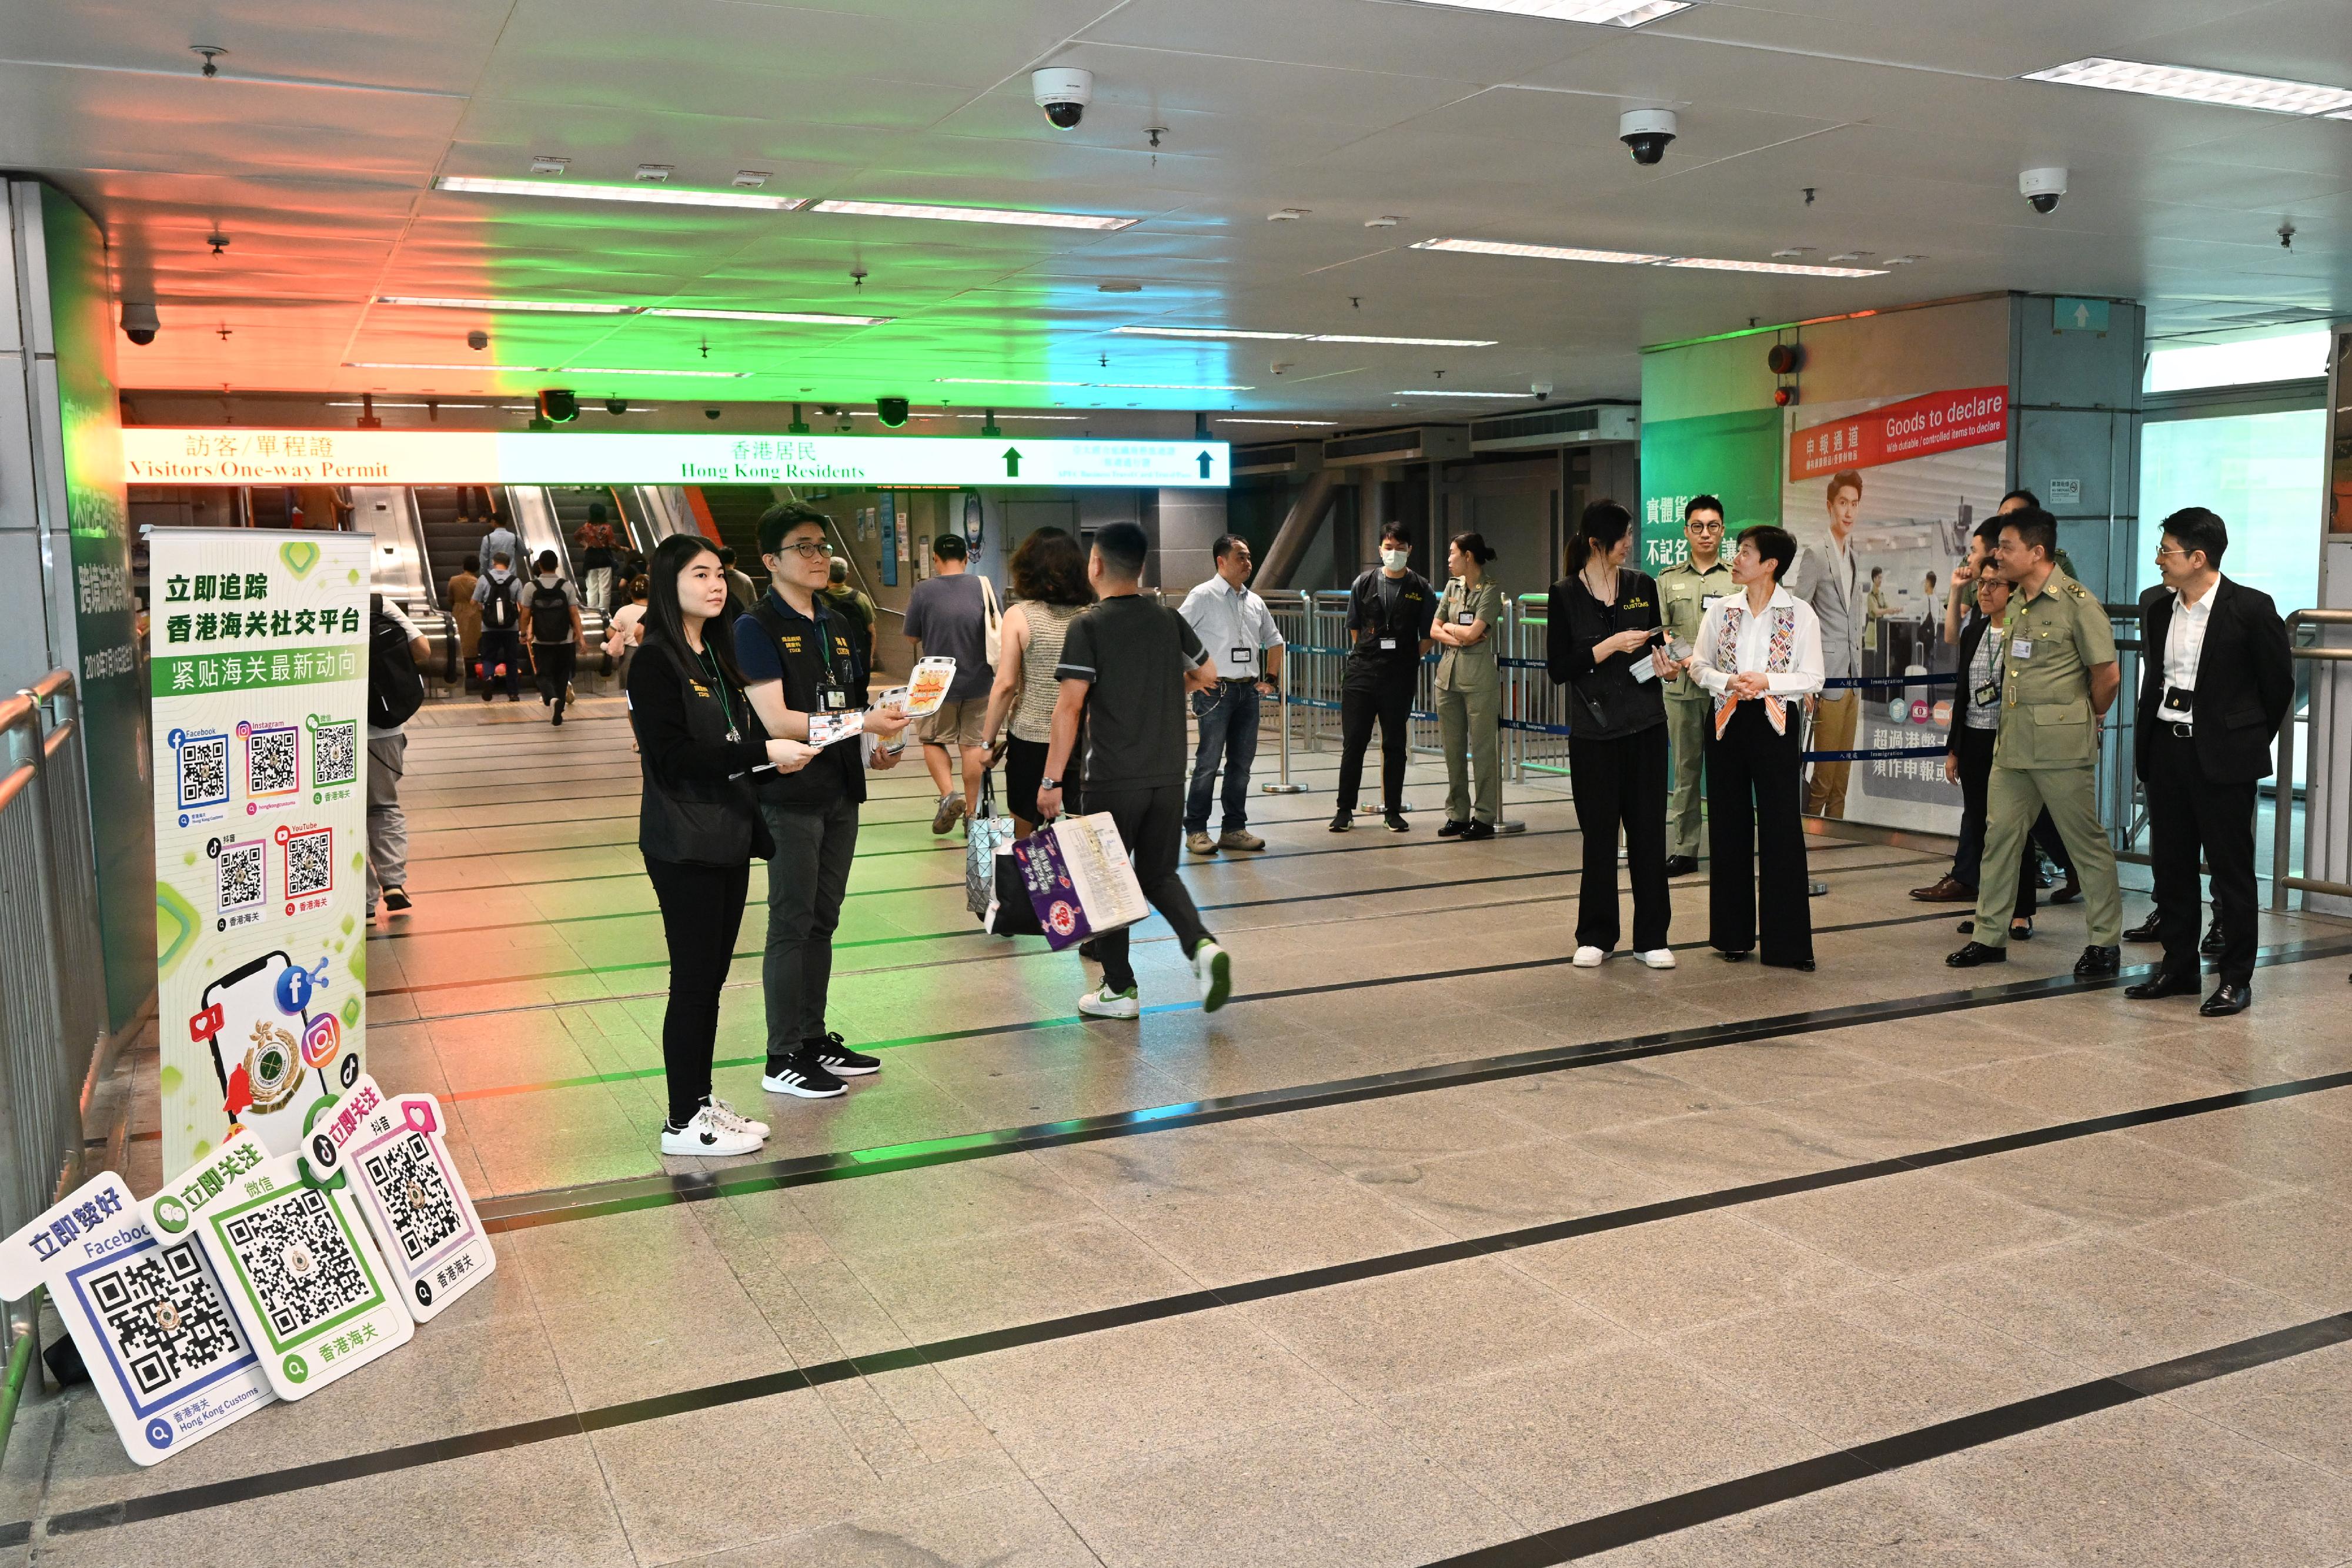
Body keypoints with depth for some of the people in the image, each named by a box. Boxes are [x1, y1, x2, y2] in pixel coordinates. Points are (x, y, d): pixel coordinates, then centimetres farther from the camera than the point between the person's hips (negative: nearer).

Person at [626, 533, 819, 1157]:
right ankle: (683, 1122, 7)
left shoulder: (719, 655, 14)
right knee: (694, 978, -3)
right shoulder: (655, 662, -11)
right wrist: (761, 751, -21)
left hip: (728, 837, 8)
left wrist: (782, 746, 0)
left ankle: (701, 1100, 24)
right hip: (684, 843, -8)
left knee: (713, 974, 13)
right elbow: (670, 755, -19)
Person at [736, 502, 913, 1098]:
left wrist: (875, 748, 2)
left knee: (823, 921, 14)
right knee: (792, 925, -2)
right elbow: (776, 719, -18)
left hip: (840, 792, 7)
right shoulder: (757, 628, -10)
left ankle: (815, 1039, 25)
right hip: (790, 797, -7)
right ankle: (783, 1058, 6)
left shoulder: (838, 625, 14)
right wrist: (860, 722, -23)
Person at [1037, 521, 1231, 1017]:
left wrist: (1052, 780, -12)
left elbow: (1069, 706, -15)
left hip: (1111, 779, -5)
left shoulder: (1088, 628, -10)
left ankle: (1119, 989, 15)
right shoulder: (1169, 620, 5)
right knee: (1159, 875, 17)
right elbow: (1208, 674, 19)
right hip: (1168, 776, 5)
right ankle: (1202, 944, -6)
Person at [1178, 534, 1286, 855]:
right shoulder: (1203, 597, -5)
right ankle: (1195, 830, 2)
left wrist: (1271, 679, 19)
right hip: (1216, 691, -6)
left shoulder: (1255, 602, 14)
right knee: (1209, 762, -6)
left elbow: (1274, 641, 28)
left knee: (1242, 762, 8)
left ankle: (1234, 829, 16)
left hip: (1249, 691, 6)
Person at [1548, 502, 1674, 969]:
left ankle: (1651, 938, 11)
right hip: (1594, 731, -2)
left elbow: (1655, 647, 17)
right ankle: (1596, 936, 17)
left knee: (1649, 830, 3)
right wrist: (1610, 646, -15)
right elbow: (1558, 668, -7)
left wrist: (1663, 664, -5)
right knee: (1599, 834, 4)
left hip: (1645, 725, 2)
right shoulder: (1566, 594, -2)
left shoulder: (1642, 585, 7)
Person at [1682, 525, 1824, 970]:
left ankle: (1786, 943, 4)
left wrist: (1765, 682, -17)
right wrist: (1727, 682, -12)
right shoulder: (1721, 611, 5)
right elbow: (1699, 664, 7)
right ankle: (1733, 935, 19)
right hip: (1727, 724, 3)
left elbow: (1812, 679, -5)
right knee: (1729, 828, 8)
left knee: (1781, 829, -3)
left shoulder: (1800, 614, -3)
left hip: (1776, 725, -3)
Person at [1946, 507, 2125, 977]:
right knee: (1999, 836, 9)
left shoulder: (2076, 602, -11)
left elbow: (2108, 674, -9)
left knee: (2087, 843, 2)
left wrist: (2085, 720, 3)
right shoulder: (2015, 603, 13)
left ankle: (2106, 942, 12)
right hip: (2012, 743, 8)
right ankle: (1990, 935, 17)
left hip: (2060, 747, -8)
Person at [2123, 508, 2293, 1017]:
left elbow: (2279, 682, -2)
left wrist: (2250, 741, 6)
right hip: (2166, 747, 6)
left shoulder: (2251, 608, -11)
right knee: (2170, 864, 11)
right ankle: (2178, 968, 23)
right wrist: (2149, 738, 15)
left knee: (2231, 868, 2)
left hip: (2222, 756, -6)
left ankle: (2236, 979, 10)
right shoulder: (2155, 605, 6)